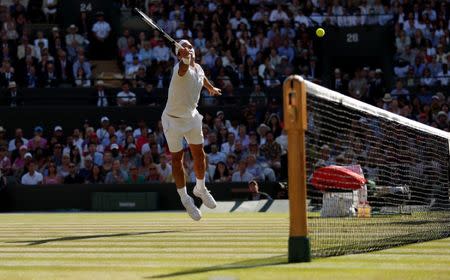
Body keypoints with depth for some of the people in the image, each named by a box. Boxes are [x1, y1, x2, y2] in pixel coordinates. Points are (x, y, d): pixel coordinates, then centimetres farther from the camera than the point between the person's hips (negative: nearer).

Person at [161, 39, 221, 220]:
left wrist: (211, 88, 41)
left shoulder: (198, 68, -2)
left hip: (191, 116, 6)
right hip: (173, 119, -6)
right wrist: (186, 58, -73)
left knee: (199, 154, 8)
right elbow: (183, 69, -52)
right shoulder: (181, 68, -25)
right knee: (177, 158, 3)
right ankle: (184, 198, 18)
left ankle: (200, 188, 34)